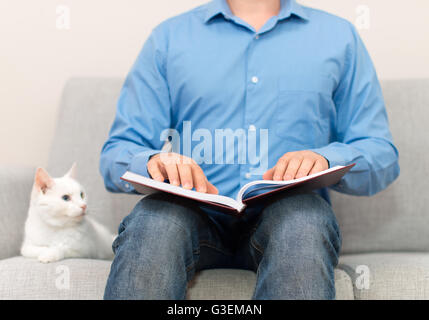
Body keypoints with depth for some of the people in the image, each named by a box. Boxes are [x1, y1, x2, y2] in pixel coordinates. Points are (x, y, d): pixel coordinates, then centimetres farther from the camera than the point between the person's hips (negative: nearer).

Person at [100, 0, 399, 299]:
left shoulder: (339, 36, 17)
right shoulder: (169, 37, 16)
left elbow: (382, 154, 11)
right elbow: (117, 152, 9)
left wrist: (325, 160, -13)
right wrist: (153, 161, -16)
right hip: (195, 214, 0)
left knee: (303, 219, -33)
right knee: (153, 220, -32)